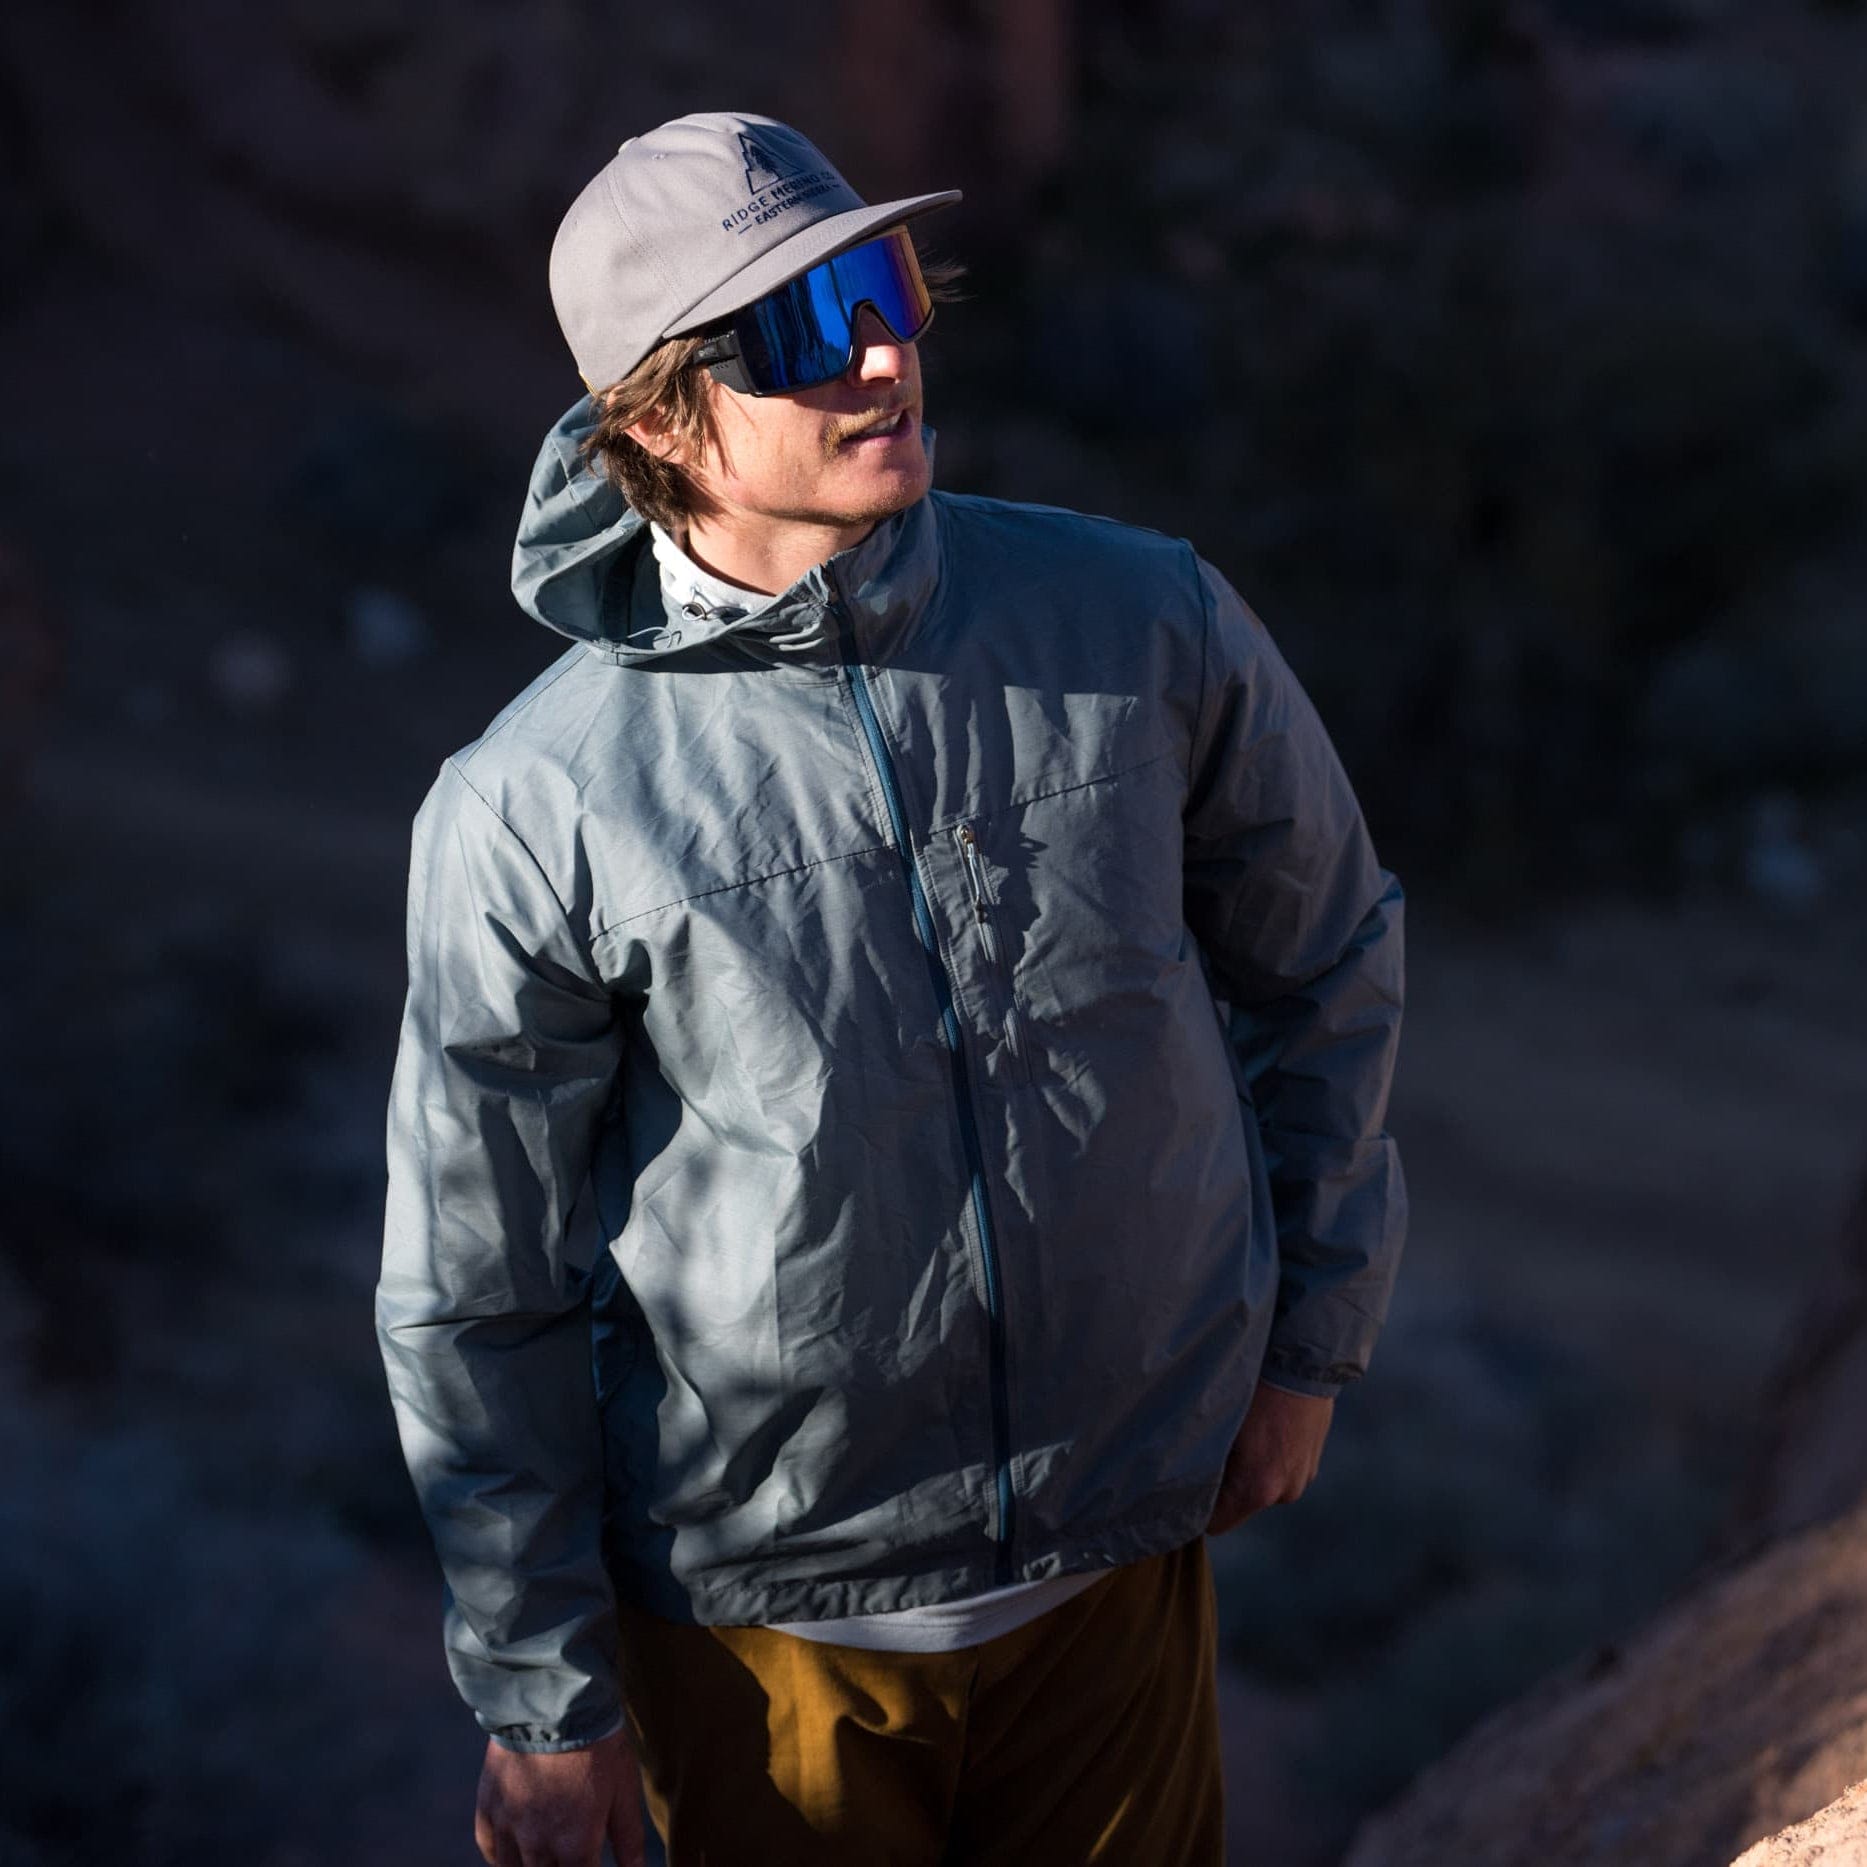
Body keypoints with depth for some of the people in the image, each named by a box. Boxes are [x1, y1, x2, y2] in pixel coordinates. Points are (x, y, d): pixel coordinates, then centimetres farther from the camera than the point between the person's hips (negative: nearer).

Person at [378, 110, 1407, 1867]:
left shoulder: (1146, 628, -10)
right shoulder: (527, 815, -17)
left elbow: (1318, 947, 8)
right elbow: (474, 1294, -7)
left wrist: (1307, 1330, 11)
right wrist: (541, 1695, -2)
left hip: (1122, 1559, 3)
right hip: (765, 1611, -2)